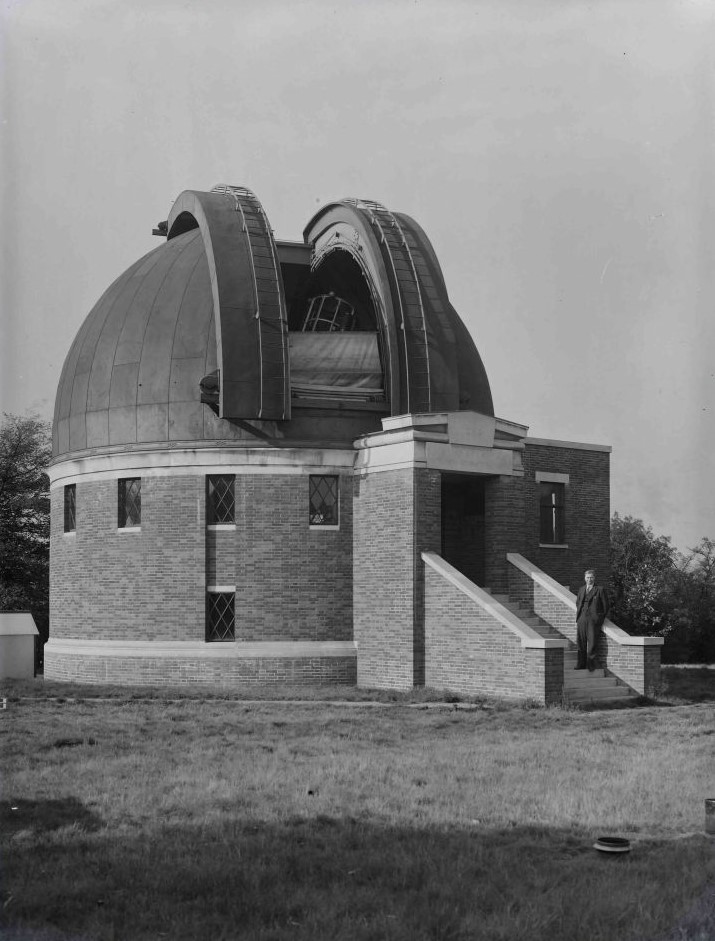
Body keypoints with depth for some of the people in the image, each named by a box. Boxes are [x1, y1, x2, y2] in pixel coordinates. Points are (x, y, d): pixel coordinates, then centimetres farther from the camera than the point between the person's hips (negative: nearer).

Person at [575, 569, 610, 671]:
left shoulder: (600, 590, 1)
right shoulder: (581, 589, 17)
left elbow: (606, 606, 4)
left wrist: (601, 619, 2)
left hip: (593, 619, -4)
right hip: (582, 619, 4)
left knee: (592, 642, -7)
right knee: (581, 642, 3)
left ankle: (591, 664, 0)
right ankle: (581, 664, 8)